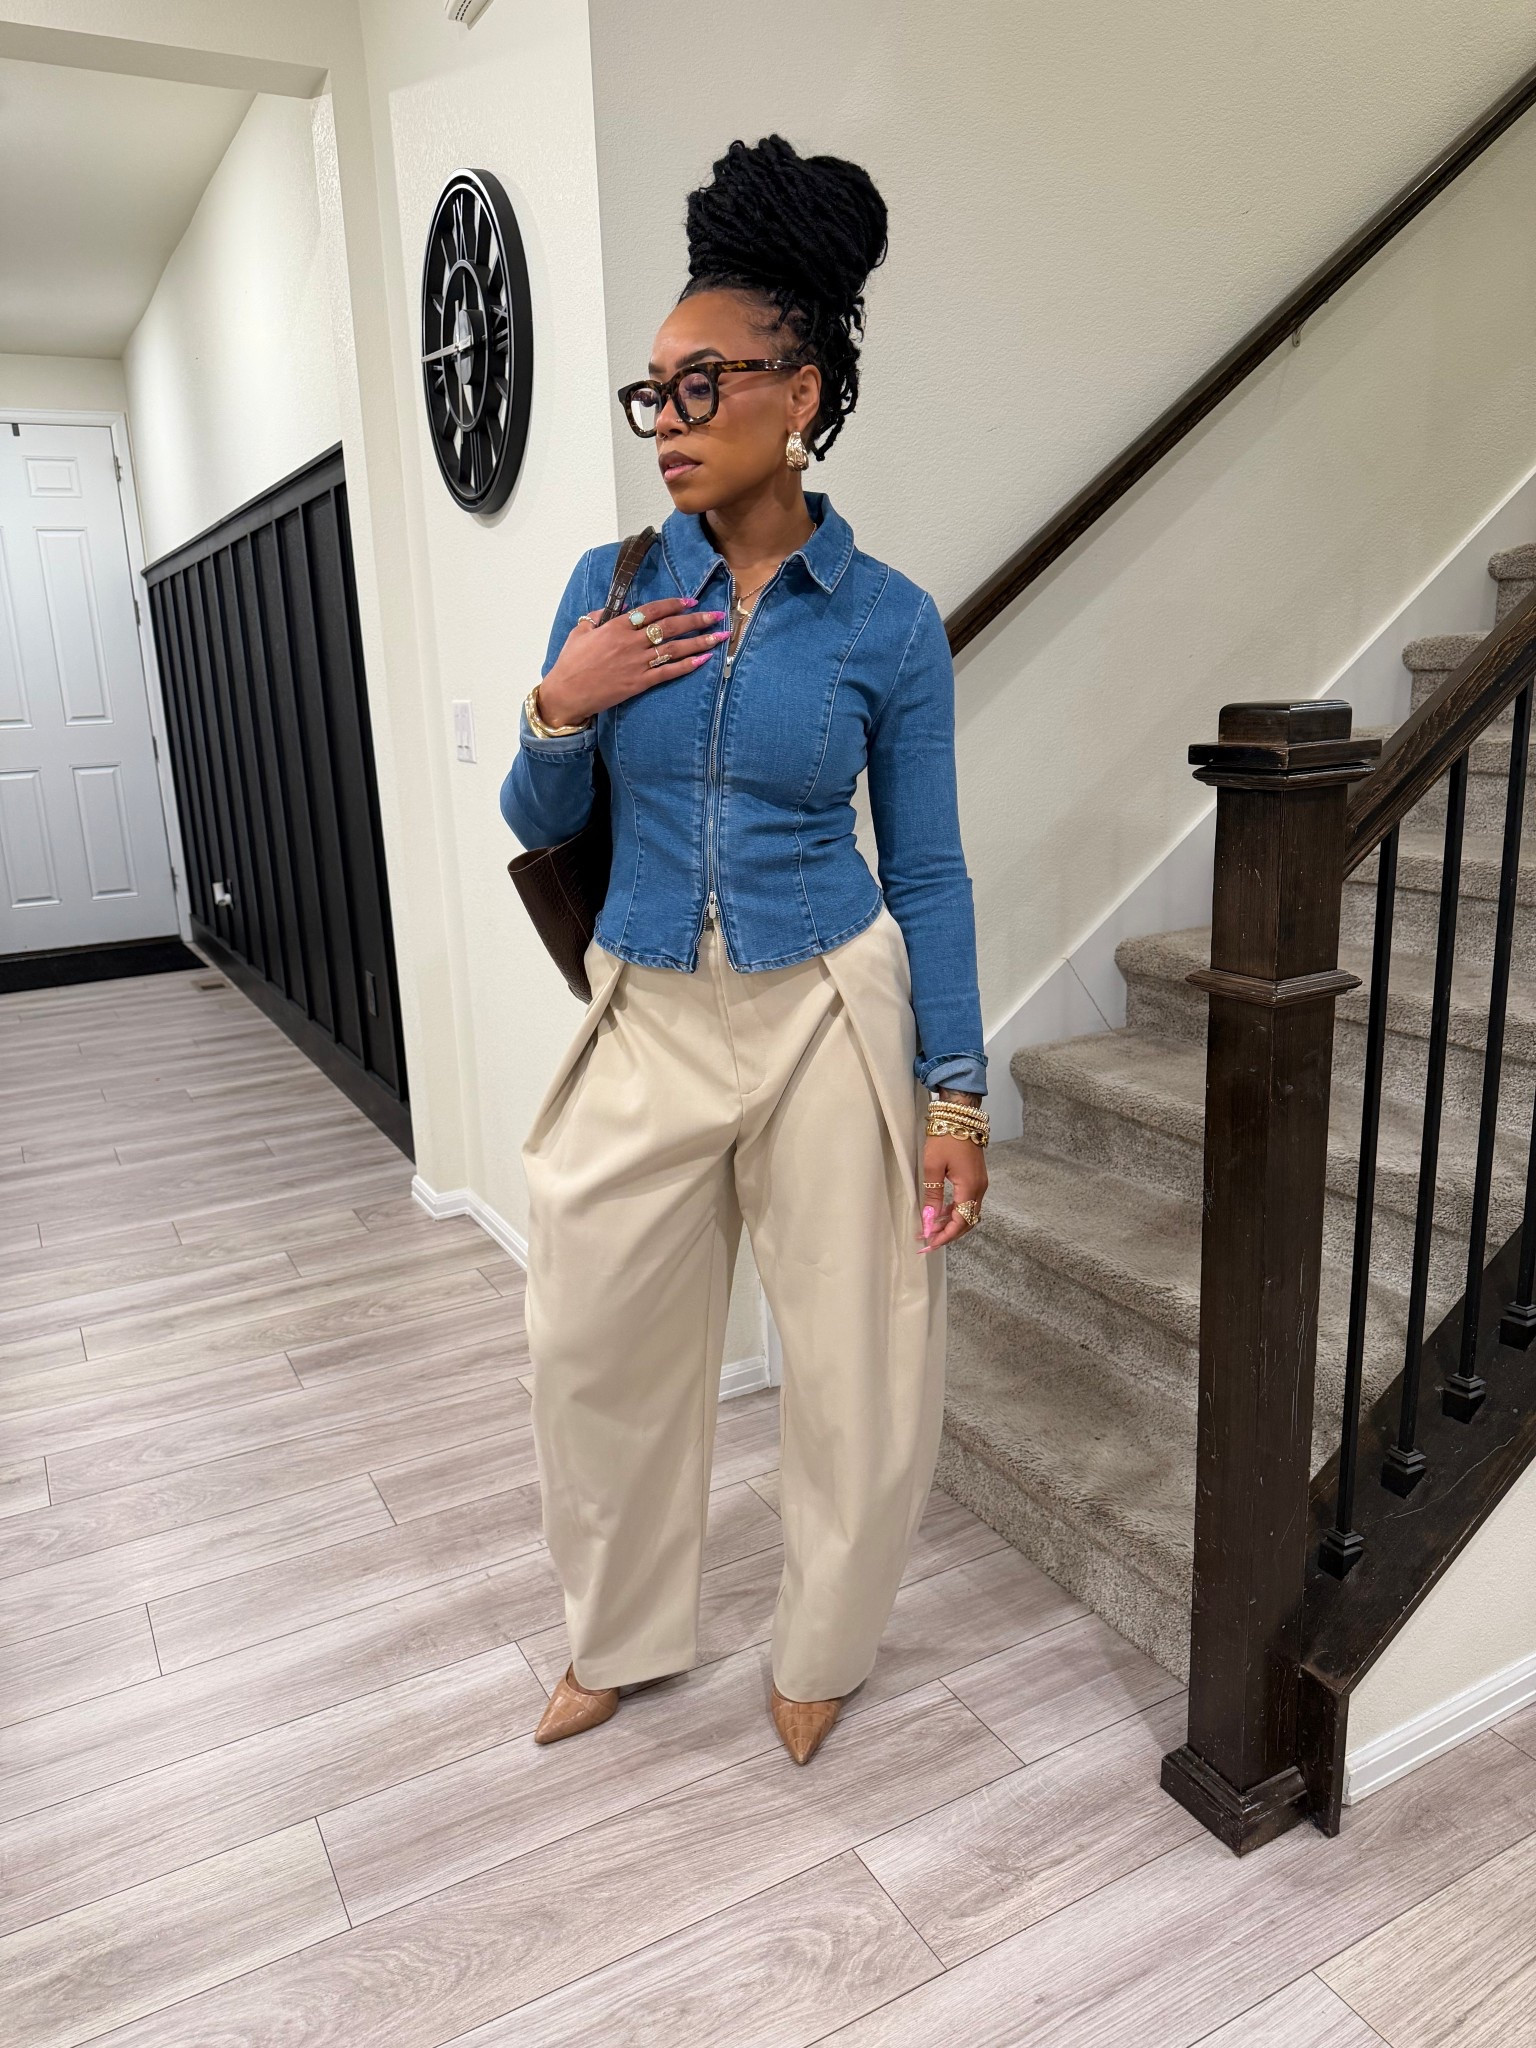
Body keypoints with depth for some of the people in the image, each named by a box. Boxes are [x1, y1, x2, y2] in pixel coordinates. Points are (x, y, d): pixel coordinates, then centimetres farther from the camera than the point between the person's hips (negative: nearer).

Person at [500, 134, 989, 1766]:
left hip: (830, 1016, -2)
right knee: (596, 1344, 12)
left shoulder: (888, 622, -5)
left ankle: (820, 1650, 38)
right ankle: (620, 1637, 40)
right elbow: (537, 826, 7)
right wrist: (563, 710, -14)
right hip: (646, 1022, 3)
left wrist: (954, 1091, -5)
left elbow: (927, 870, -1)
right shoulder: (612, 587, 1)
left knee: (860, 1366, 8)